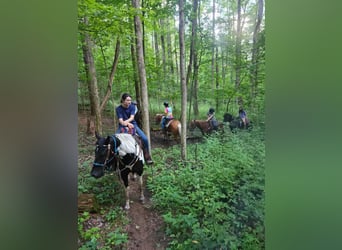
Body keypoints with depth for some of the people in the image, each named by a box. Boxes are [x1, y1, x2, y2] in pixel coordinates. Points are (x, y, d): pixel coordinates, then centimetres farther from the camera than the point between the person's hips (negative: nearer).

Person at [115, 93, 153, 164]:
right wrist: (128, 124, -33)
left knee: (145, 139, -16)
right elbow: (120, 120, -15)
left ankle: (147, 157, 1)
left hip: (133, 125, 1)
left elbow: (131, 118, -14)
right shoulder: (118, 109, -7)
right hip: (123, 126, -1)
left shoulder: (132, 107, -2)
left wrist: (126, 121, -34)